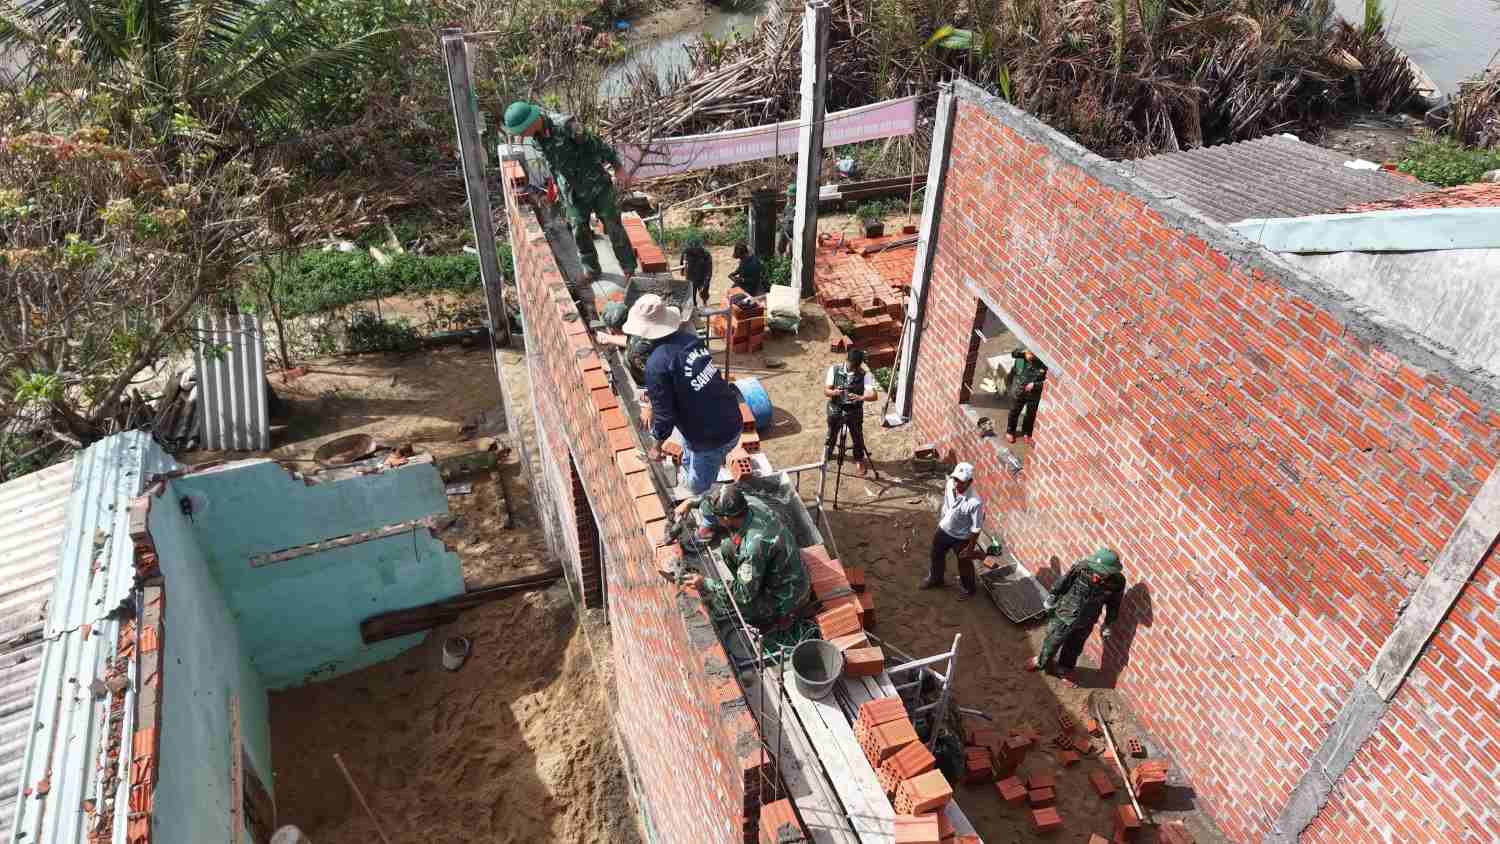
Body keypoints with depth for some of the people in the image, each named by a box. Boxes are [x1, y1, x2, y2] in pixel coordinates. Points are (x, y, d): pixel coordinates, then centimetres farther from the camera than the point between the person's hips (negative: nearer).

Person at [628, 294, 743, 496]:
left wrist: (656, 446, 0)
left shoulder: (657, 364, -23)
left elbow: (663, 413, -17)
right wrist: (656, 393, 27)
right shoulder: (690, 337, -1)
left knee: (699, 493, 15)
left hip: (712, 438, -8)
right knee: (689, 463, 35)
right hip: (732, 421, 8)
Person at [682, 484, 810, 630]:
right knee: (727, 547, 3)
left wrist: (705, 585, -19)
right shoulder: (750, 503, -15)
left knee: (717, 602, -9)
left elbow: (745, 594, -24)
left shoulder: (754, 546, -37)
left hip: (785, 601, -8)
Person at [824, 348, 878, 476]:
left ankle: (861, 460, 38)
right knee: (831, 436, 21)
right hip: (835, 409, 2)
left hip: (855, 411, -1)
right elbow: (826, 390, -13)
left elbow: (874, 395, -28)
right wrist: (834, 392, -36)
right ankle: (827, 455, 50)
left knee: (857, 438, 12)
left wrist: (860, 397, -48)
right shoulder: (835, 369, -13)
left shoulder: (866, 375, -18)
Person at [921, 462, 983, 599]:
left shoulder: (975, 502, -38)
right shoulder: (950, 485, -21)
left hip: (962, 538, -5)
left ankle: (970, 589, 50)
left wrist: (970, 547, -14)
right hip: (944, 530, 6)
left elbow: (976, 528, -24)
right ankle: (935, 578, 57)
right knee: (937, 555, 28)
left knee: (964, 564, 20)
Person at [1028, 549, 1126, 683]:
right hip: (1064, 615, -2)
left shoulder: (1117, 582, -25)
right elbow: (1061, 583, -14)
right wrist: (1050, 599, 1)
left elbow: (1113, 604, -5)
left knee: (1073, 649, 25)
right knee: (1052, 642, 21)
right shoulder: (1081, 568, -33)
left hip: (1084, 624, 2)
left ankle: (1063, 671, 52)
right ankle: (1040, 661, 50)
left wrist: (1107, 624, 5)